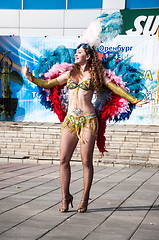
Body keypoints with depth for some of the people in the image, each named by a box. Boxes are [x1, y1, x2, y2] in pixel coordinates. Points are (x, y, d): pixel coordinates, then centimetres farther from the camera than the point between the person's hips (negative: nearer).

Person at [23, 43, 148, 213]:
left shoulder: (95, 74, 7)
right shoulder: (69, 74, 17)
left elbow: (115, 88, 6)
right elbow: (47, 84, 19)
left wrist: (134, 101, 1)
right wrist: (29, 77, 9)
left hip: (88, 120, -3)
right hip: (70, 120, 3)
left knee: (86, 161, -3)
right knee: (64, 160, -2)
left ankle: (85, 199, 7)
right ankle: (65, 197, 9)